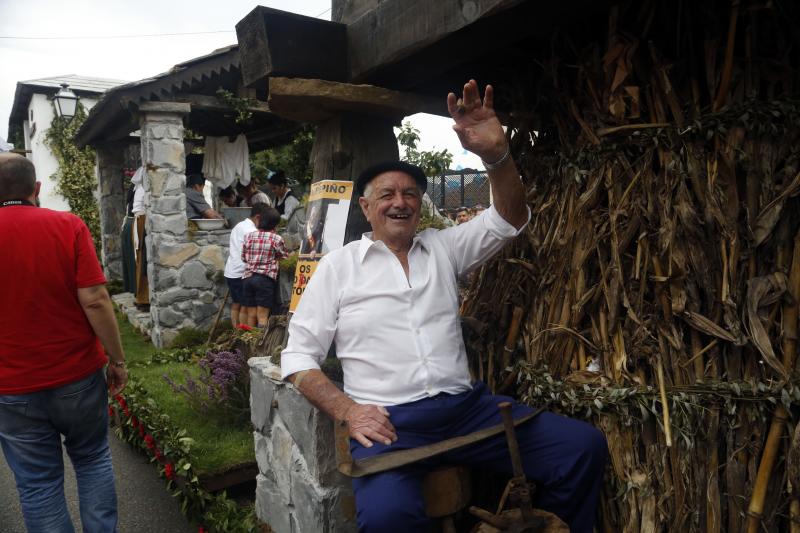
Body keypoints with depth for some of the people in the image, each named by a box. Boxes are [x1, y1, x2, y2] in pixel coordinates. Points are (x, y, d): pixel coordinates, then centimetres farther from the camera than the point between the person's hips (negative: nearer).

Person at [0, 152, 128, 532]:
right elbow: (94, 300, -15)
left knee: (38, 483, 12)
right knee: (93, 461, 19)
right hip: (78, 376, 0)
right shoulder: (68, 226, -10)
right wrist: (117, 360, -4)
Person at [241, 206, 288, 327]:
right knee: (262, 316, -2)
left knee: (251, 314, 12)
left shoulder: (249, 236, 6)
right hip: (265, 279, -4)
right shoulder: (276, 239, -6)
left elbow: (244, 257, 12)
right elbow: (284, 257, 4)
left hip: (248, 277, 4)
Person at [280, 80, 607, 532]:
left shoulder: (443, 247, 15)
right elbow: (298, 355, 5)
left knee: (585, 446, -10)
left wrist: (497, 154, -16)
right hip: (388, 420, -3)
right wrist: (347, 410, -12)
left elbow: (510, 219, 4)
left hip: (467, 406, 4)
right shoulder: (339, 265, 6)